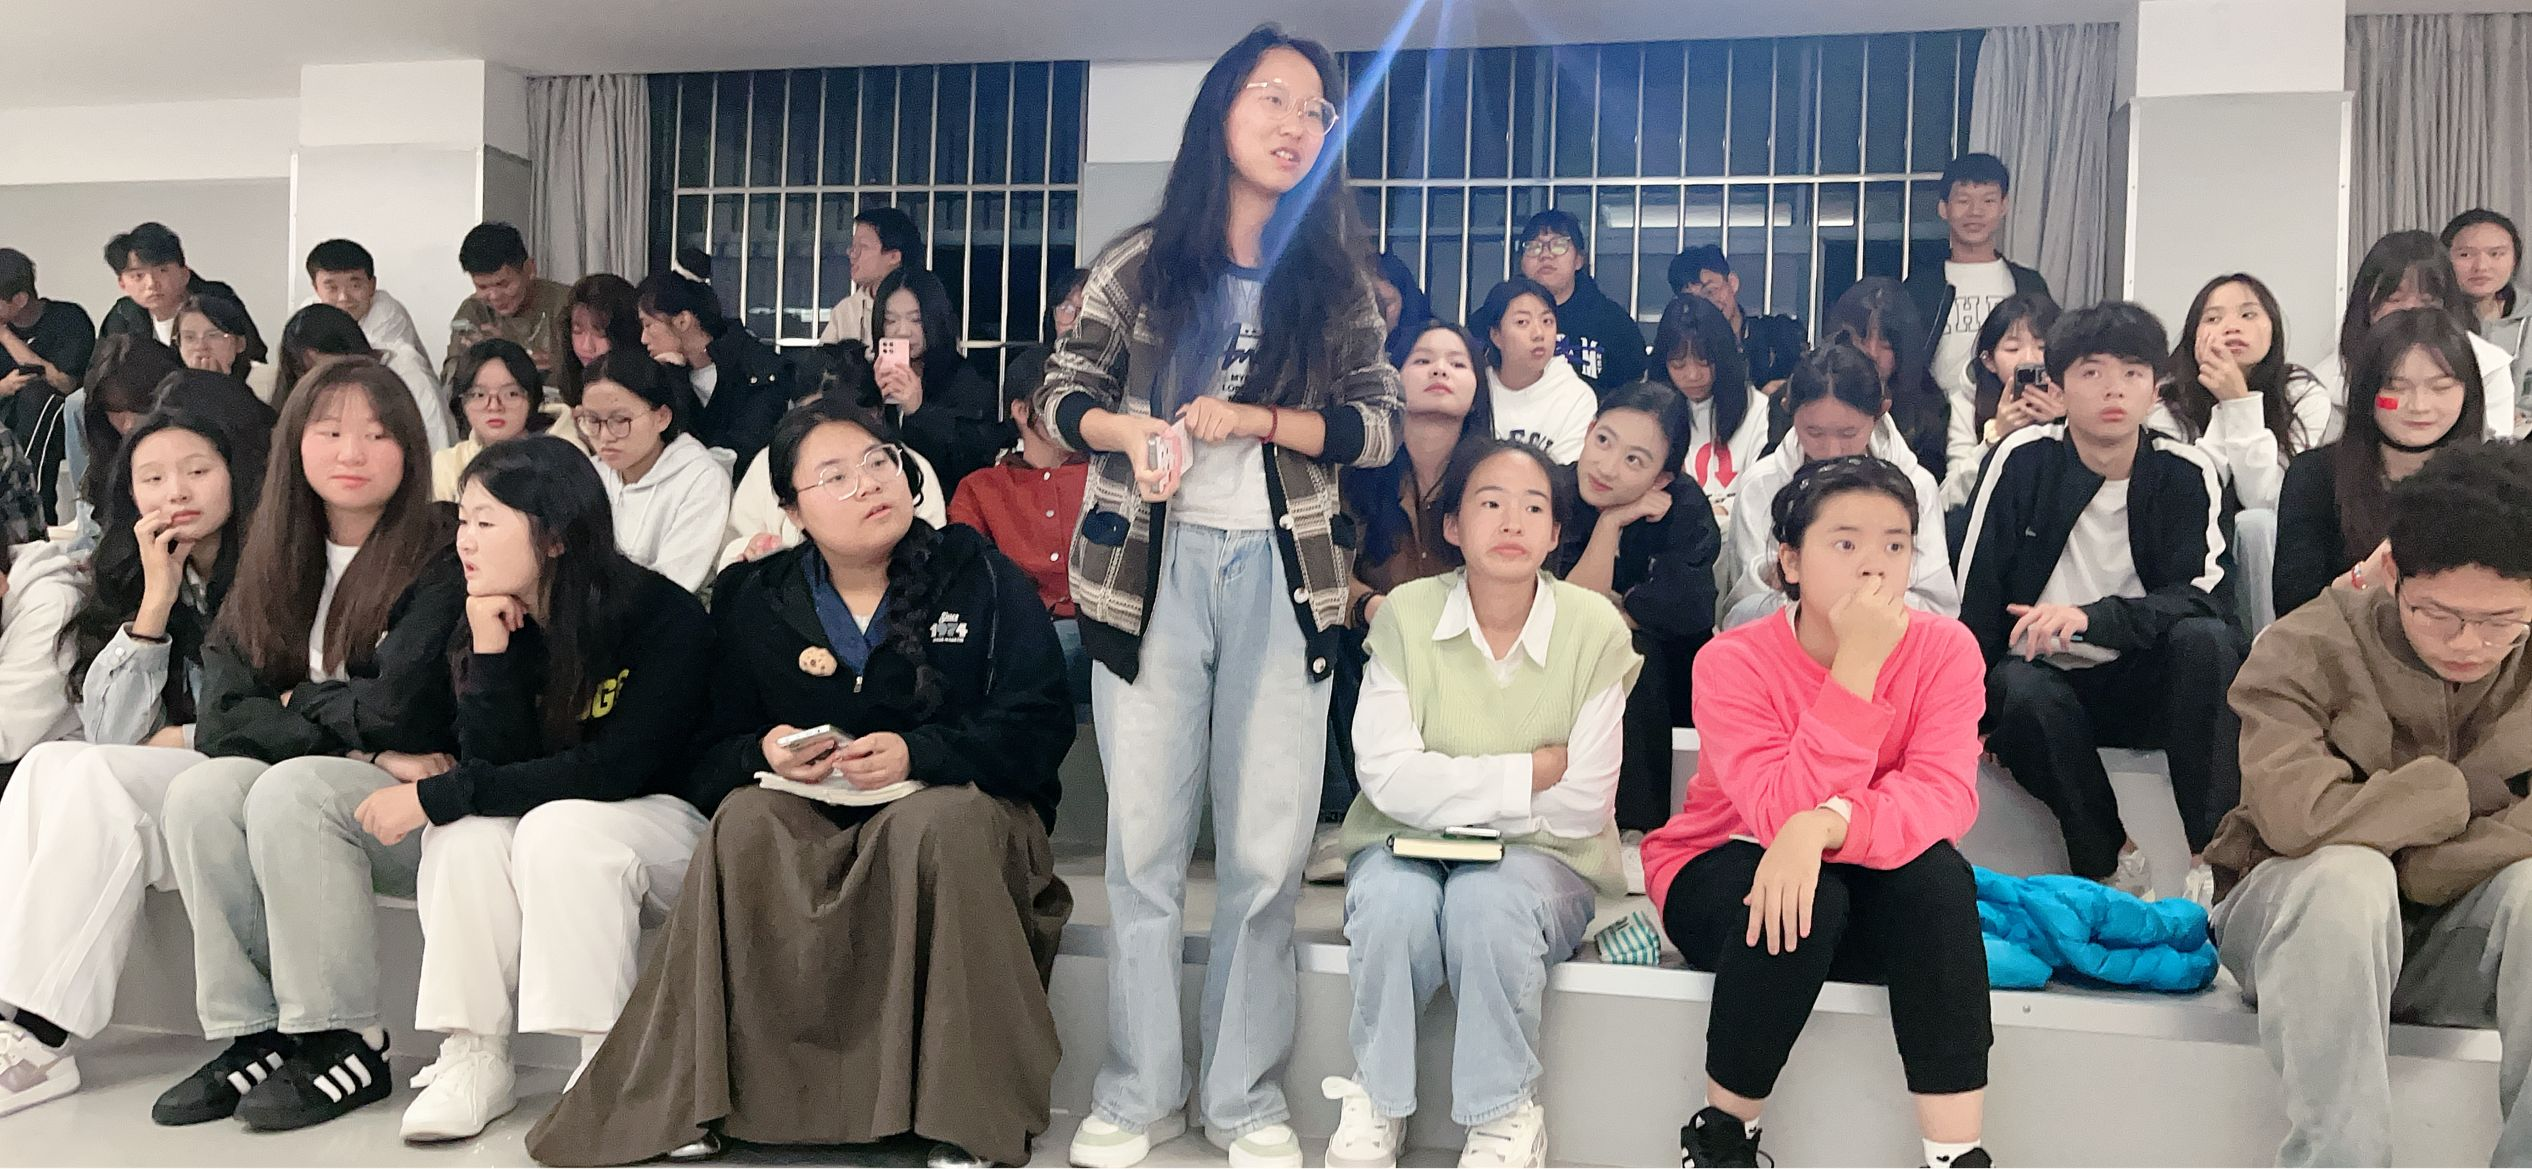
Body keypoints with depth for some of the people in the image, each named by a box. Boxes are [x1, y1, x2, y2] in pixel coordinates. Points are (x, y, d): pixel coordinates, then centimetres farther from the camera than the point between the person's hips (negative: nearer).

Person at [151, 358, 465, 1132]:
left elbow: (399, 708, -20)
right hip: (321, 796, 5)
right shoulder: (275, 571, 8)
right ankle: (258, 1036, -15)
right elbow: (221, 720, -4)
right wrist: (358, 744, -17)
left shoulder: (441, 565, -9)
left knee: (291, 788, -29)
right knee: (201, 791, -21)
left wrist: (298, 704, -2)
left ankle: (346, 1046, -19)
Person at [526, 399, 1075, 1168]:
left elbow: (1041, 723, -12)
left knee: (940, 820, -36)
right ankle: (697, 1094, -21)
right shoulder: (753, 602, 4)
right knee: (745, 819, -29)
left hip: (956, 805, -2)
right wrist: (765, 753, -19)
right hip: (818, 819, 3)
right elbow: (715, 751, 5)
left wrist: (918, 754, -25)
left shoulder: (982, 579, -4)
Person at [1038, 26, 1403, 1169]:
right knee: (1144, 844, 4)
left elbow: (1377, 426, 3)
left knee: (1267, 851, 4)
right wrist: (1131, 431, -16)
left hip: (1280, 574, 1)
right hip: (1148, 566, -1)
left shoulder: (1336, 280, 6)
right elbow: (1062, 396, 6)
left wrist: (1255, 418, -12)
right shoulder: (1142, 264, 2)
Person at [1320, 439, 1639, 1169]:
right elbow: (1390, 779, -17)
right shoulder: (1406, 615, -8)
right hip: (1409, 844, 1)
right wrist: (1533, 771, -19)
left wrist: (1452, 791, -12)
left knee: (1489, 899, -33)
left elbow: (1580, 806, -13)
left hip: (1539, 857, -1)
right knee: (1396, 900, -32)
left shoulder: (1595, 628, -10)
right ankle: (1375, 1099, -6)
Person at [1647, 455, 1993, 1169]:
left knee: (1935, 869, -29)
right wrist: (1857, 667, -35)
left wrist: (1825, 825, -45)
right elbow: (1782, 814, -32)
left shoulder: (1944, 648, -12)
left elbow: (1946, 796, -27)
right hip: (1722, 877, -2)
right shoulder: (1734, 661, -20)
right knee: (1811, 895, -34)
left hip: (1867, 895, 2)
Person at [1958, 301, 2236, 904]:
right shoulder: (2023, 459, -6)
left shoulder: (2185, 473, -3)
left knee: (2207, 639, -29)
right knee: (2024, 693, -35)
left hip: (2141, 683, 1)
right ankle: (2109, 862, -19)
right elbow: (1975, 596, -7)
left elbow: (2200, 598, -14)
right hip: (2044, 676, -1)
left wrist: (2093, 617, -32)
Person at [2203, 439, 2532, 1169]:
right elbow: (2300, 817, -28)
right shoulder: (2308, 650, -13)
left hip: (2461, 943, 3)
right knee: (2345, 875, -36)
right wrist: (2467, 791, -18)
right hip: (2305, 923, -2)